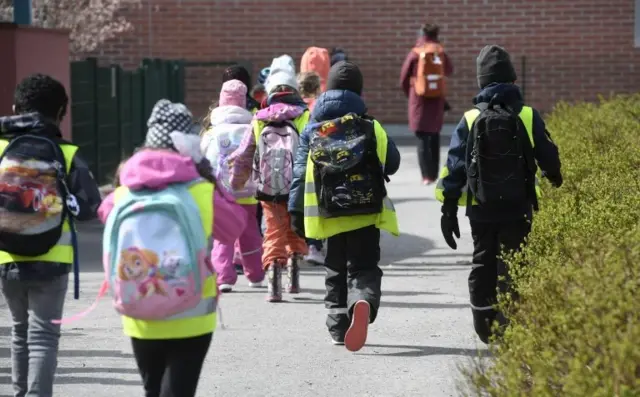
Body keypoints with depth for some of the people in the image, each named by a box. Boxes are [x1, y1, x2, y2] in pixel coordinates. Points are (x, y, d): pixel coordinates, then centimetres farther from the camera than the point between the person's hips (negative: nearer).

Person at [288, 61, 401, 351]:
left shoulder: (312, 130, 4)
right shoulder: (370, 126, 0)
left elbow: (300, 172, 2)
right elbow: (392, 163, 8)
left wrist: (296, 211, 6)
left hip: (330, 215, 1)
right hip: (367, 213, -1)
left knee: (336, 271, 17)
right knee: (364, 268, 0)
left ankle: (338, 326, 17)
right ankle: (363, 301, -31)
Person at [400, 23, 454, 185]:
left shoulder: (415, 54, -5)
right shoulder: (441, 53, 1)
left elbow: (403, 80, 1)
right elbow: (449, 71, 19)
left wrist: (410, 95, 18)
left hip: (419, 100, -3)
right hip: (437, 100, 3)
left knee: (423, 138, -2)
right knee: (434, 137, 16)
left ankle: (426, 175, -13)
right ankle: (434, 174, 19)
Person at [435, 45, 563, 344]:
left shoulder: (470, 120, -4)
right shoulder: (528, 117, -6)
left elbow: (453, 168, -3)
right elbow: (549, 157, 5)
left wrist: (448, 210, 4)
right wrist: (556, 180, 27)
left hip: (481, 210, 2)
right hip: (518, 208, -1)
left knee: (482, 266, 16)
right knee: (511, 272, 2)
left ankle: (484, 327, 21)